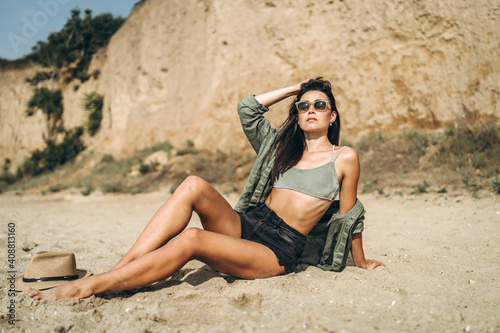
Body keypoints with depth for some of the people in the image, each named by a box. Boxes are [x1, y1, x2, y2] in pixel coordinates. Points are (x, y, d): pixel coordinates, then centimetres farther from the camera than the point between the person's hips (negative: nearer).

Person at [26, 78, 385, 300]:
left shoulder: (344, 158, 5)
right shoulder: (282, 145, 18)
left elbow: (349, 216, 12)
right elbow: (247, 108, 14)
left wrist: (361, 262, 19)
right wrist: (294, 89, 21)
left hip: (278, 251, -5)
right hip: (245, 223, 5)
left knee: (191, 239, -32)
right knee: (194, 185, -26)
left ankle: (87, 288, -27)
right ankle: (117, 269, -28)